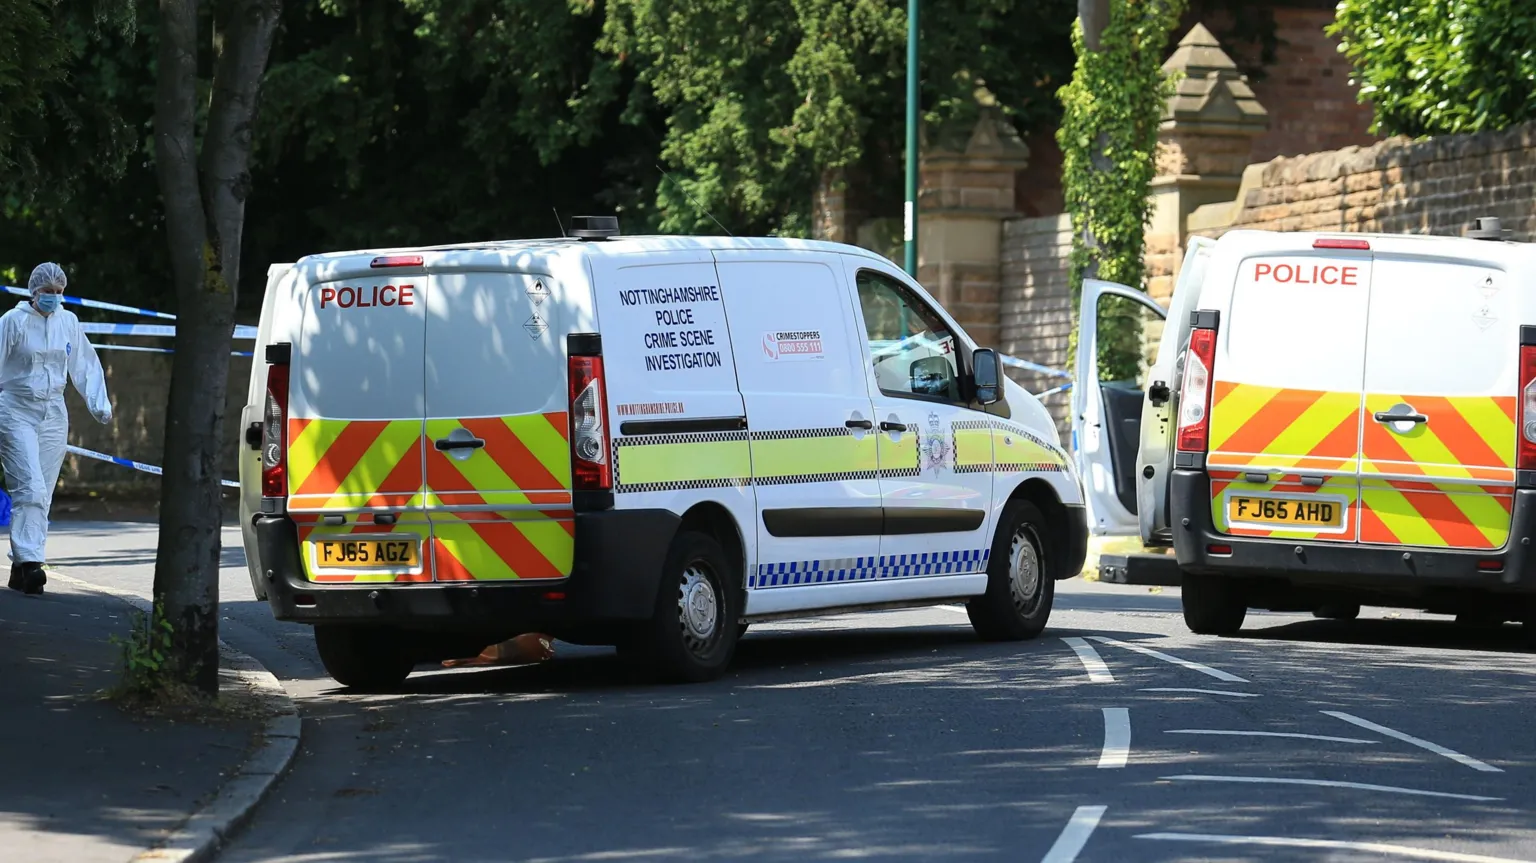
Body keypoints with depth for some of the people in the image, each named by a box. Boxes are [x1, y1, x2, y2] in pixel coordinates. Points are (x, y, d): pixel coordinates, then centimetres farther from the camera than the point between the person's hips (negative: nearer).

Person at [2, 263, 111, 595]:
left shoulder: (68, 322, 8)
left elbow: (86, 366, 16)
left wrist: (99, 404, 9)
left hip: (53, 414, 5)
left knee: (42, 493, 4)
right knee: (30, 488, -18)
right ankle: (28, 560, -23)